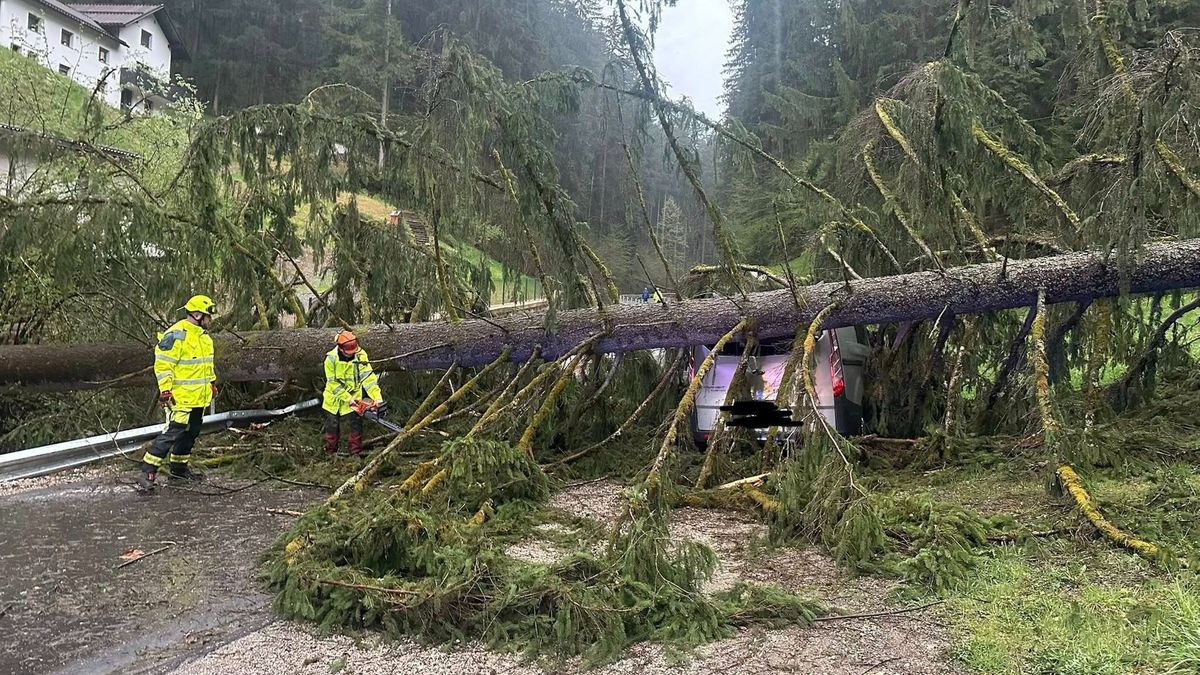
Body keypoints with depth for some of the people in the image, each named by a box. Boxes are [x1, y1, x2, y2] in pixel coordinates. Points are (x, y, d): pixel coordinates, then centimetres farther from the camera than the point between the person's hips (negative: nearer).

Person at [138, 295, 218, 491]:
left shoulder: (203, 336, 14)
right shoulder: (176, 335, -17)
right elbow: (162, 364, -18)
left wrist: (212, 383, 26)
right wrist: (165, 390, -20)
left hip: (199, 398, 9)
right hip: (181, 398, -9)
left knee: (191, 433, 16)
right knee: (172, 433, -11)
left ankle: (179, 468, 30)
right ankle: (147, 472, -6)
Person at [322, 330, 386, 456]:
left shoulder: (360, 355, -19)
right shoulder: (331, 358, -22)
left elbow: (368, 377, -24)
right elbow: (333, 383, -19)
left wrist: (378, 398, -33)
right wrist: (348, 399, -24)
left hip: (354, 395, 1)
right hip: (334, 397, -1)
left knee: (356, 423, -3)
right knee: (332, 425, 9)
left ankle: (356, 453, 6)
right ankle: (331, 452, 24)